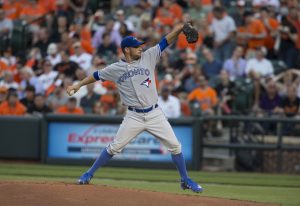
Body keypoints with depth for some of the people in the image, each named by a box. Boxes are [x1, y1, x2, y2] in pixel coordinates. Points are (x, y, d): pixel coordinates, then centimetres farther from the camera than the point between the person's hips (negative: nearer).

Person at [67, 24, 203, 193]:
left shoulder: (148, 57, 2)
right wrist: (78, 85, 9)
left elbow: (167, 41, -3)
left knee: (175, 146, -1)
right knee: (115, 147, -2)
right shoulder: (115, 68, 1)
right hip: (134, 117, -1)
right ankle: (90, 174, 12)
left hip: (155, 114, 1)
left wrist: (182, 26, -14)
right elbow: (97, 75, 13)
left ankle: (185, 180, 12)